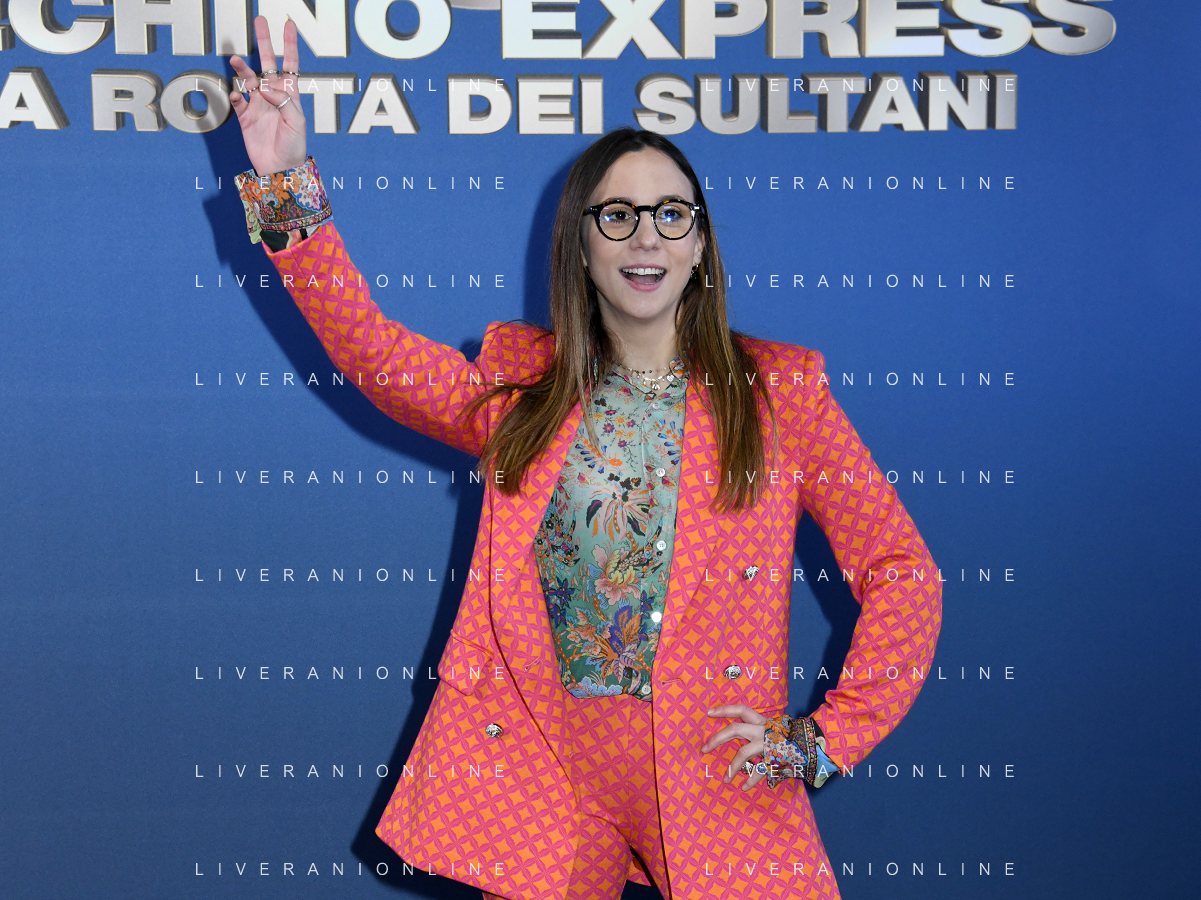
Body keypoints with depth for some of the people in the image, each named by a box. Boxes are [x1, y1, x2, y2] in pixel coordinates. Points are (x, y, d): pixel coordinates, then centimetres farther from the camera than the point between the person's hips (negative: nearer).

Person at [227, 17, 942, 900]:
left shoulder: (778, 392, 1)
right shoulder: (524, 384, 8)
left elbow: (903, 572, 1)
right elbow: (372, 350, -6)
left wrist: (826, 739, -5)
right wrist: (289, 191, -17)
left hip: (715, 769, -1)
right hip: (541, 762, 2)